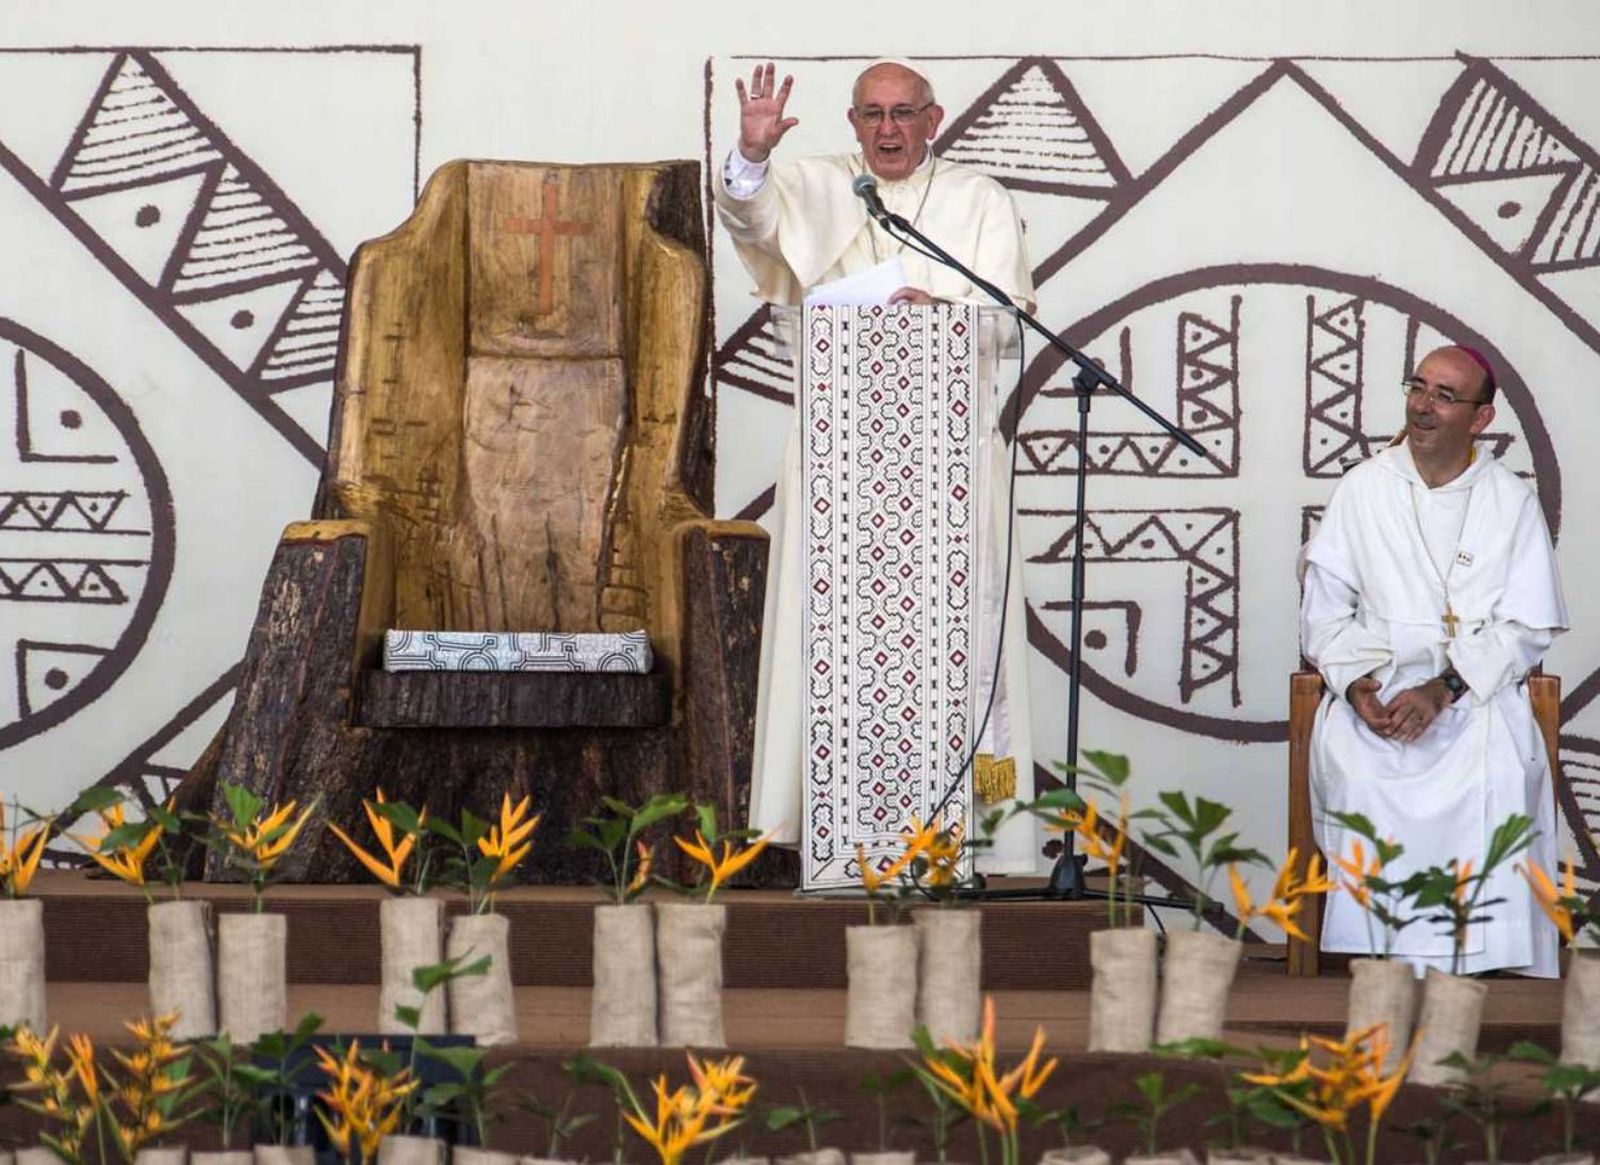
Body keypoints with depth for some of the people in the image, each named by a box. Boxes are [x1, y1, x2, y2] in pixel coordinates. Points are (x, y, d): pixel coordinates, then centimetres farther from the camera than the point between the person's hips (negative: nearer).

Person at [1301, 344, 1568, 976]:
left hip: (1478, 691, -1)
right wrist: (1358, 687, -11)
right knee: (1356, 775, -31)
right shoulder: (1363, 490, 10)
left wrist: (1443, 690, -15)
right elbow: (1324, 610, 9)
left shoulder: (1513, 502, 6)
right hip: (1372, 686, 1)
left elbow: (1529, 628, 0)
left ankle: (1483, 960, -24)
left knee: (1500, 779, -33)